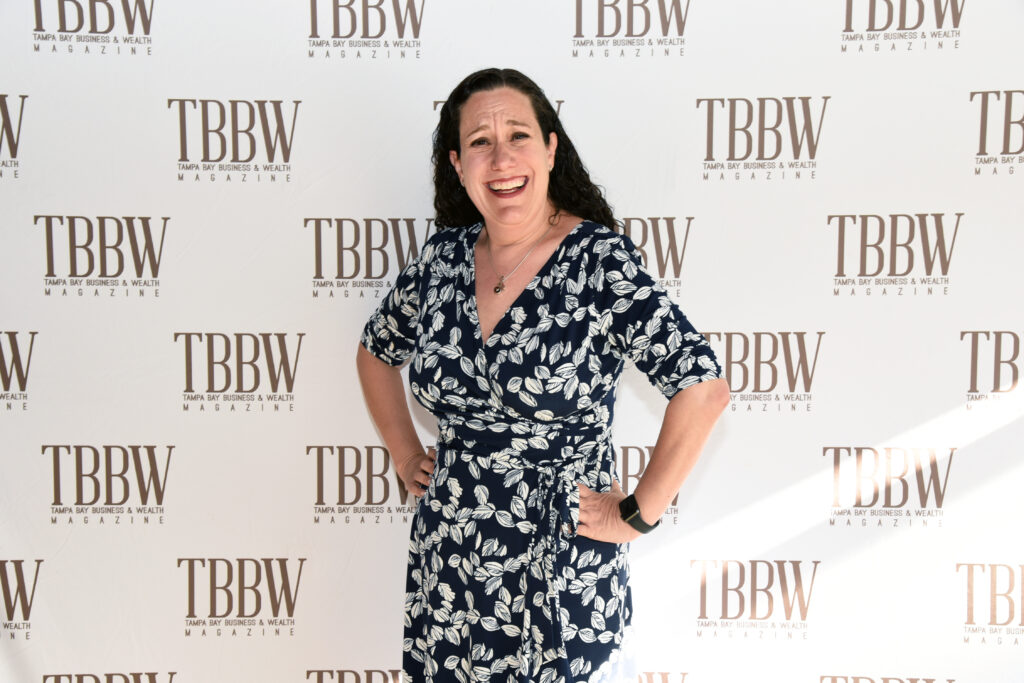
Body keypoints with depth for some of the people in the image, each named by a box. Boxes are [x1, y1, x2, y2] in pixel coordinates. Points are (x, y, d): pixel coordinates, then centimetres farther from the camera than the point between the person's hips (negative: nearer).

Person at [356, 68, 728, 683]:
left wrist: (638, 514, -15)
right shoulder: (443, 257, 1)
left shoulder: (601, 260, -15)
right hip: (449, 561, 5)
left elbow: (704, 389, -21)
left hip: (564, 578, -4)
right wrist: (406, 455, 11)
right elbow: (377, 352, 18)